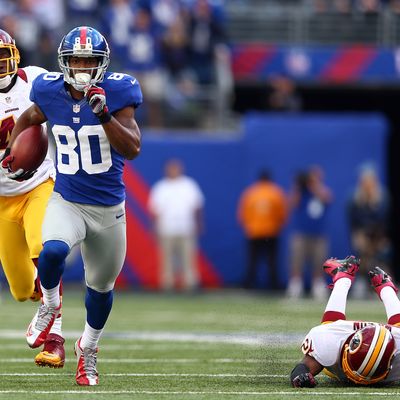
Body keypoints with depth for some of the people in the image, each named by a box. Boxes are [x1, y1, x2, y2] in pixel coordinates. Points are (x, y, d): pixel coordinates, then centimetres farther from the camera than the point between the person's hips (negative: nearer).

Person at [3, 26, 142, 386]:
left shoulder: (116, 93, -14)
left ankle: (88, 349, 42)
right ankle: (50, 306, 1)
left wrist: (105, 114, -33)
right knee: (53, 251, -32)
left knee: (101, 285, 15)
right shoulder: (51, 93, -6)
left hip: (109, 208, 0)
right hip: (67, 202, 0)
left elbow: (132, 149, -22)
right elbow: (29, 118, 17)